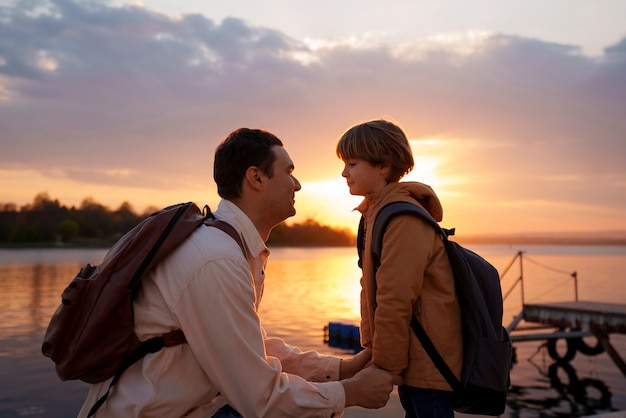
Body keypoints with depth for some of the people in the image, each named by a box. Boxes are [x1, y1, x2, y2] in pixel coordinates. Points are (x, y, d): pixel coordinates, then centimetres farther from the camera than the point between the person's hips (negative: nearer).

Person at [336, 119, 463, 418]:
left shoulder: (403, 219, -21)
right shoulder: (377, 213, 9)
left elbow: (395, 301, -23)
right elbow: (371, 289, 12)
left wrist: (384, 366, -17)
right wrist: (371, 345, 9)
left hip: (428, 364, -9)